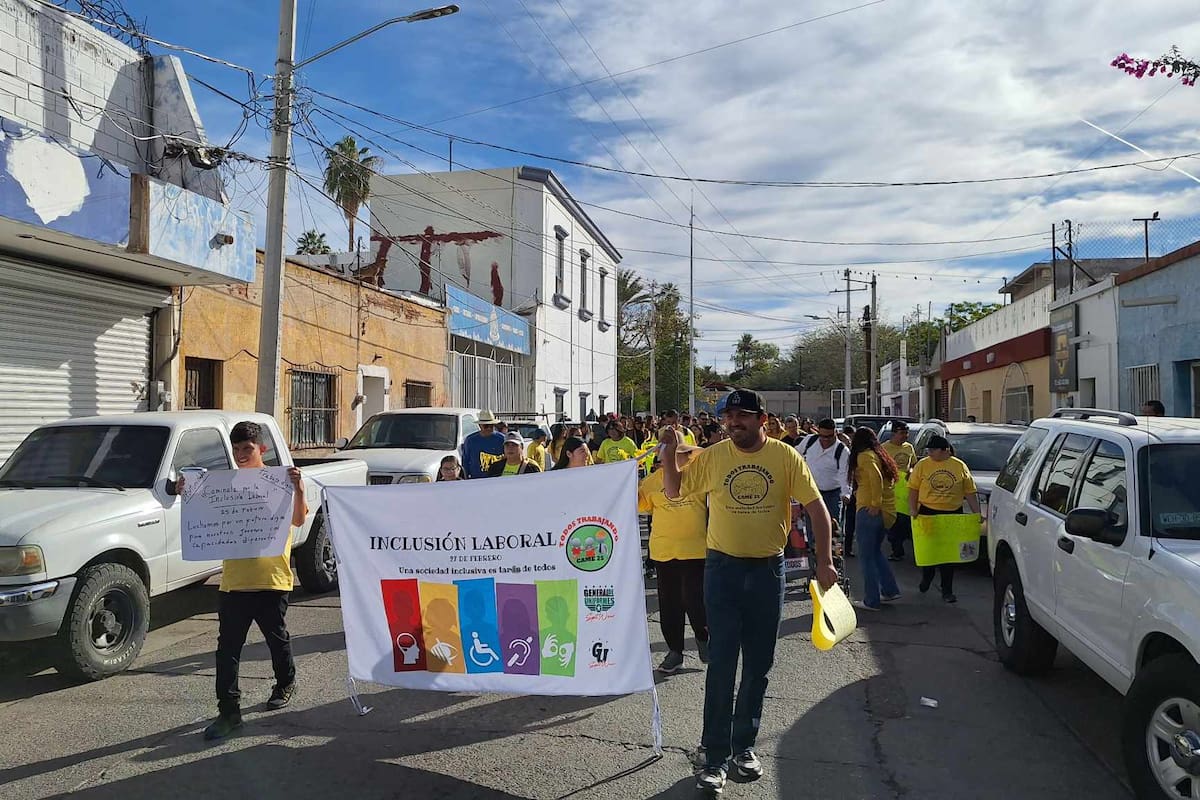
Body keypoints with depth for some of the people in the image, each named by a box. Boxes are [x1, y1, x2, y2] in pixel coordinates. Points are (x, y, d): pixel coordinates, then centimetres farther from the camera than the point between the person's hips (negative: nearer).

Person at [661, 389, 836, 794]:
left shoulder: (785, 457, -5)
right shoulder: (712, 457, -3)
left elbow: (816, 506, -3)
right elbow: (674, 491, 6)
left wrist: (824, 560, -8)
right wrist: (668, 453, -11)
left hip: (768, 570, 1)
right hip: (723, 568, -1)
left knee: (758, 665, 12)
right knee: (721, 664, -2)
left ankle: (744, 745, 29)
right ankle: (714, 757, 8)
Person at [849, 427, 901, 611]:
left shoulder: (864, 455, -9)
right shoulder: (881, 455, 16)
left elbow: (876, 477, -25)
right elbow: (891, 479, 15)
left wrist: (876, 503, -21)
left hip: (870, 511, -8)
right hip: (888, 511, 9)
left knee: (867, 556, 0)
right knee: (875, 551, 23)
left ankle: (872, 601, 3)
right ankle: (890, 590, 25)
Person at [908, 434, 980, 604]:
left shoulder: (960, 466, 2)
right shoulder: (922, 465, 0)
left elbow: (970, 492, 6)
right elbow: (913, 488, -1)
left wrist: (977, 513, 0)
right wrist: (912, 508, -11)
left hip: (953, 514, 0)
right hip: (928, 513, 0)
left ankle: (947, 591, 12)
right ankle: (926, 578, 34)